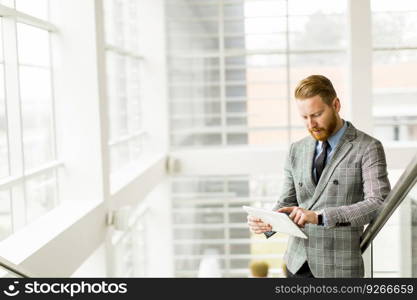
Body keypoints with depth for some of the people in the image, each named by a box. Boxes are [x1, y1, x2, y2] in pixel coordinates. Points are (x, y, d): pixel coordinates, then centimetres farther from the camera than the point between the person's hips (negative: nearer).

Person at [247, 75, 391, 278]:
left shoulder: (367, 148, -5)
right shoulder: (297, 150, 11)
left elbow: (379, 204, -16)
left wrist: (319, 216, -25)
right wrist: (266, 222, -8)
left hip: (338, 268, -4)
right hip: (297, 263, 4)